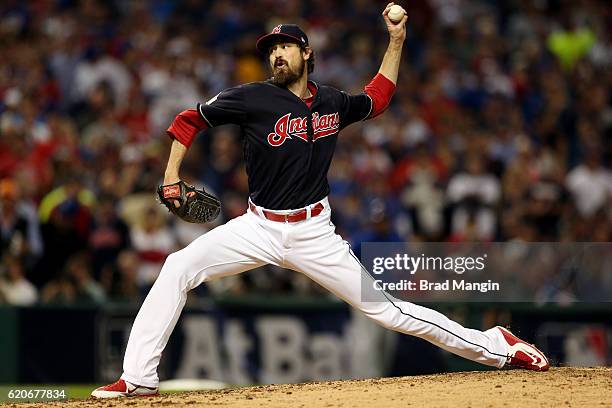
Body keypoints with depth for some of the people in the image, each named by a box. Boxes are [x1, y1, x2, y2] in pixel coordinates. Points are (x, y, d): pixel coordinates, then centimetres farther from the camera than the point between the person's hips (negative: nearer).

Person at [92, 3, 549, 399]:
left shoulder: (332, 103, 4)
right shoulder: (255, 98, -7)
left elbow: (376, 100, 25)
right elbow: (191, 119, 0)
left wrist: (396, 41, 17)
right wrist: (172, 177, -11)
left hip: (314, 234, 0)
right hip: (259, 228, 0)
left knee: (385, 309, -3)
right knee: (178, 268, -20)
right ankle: (139, 378, -17)